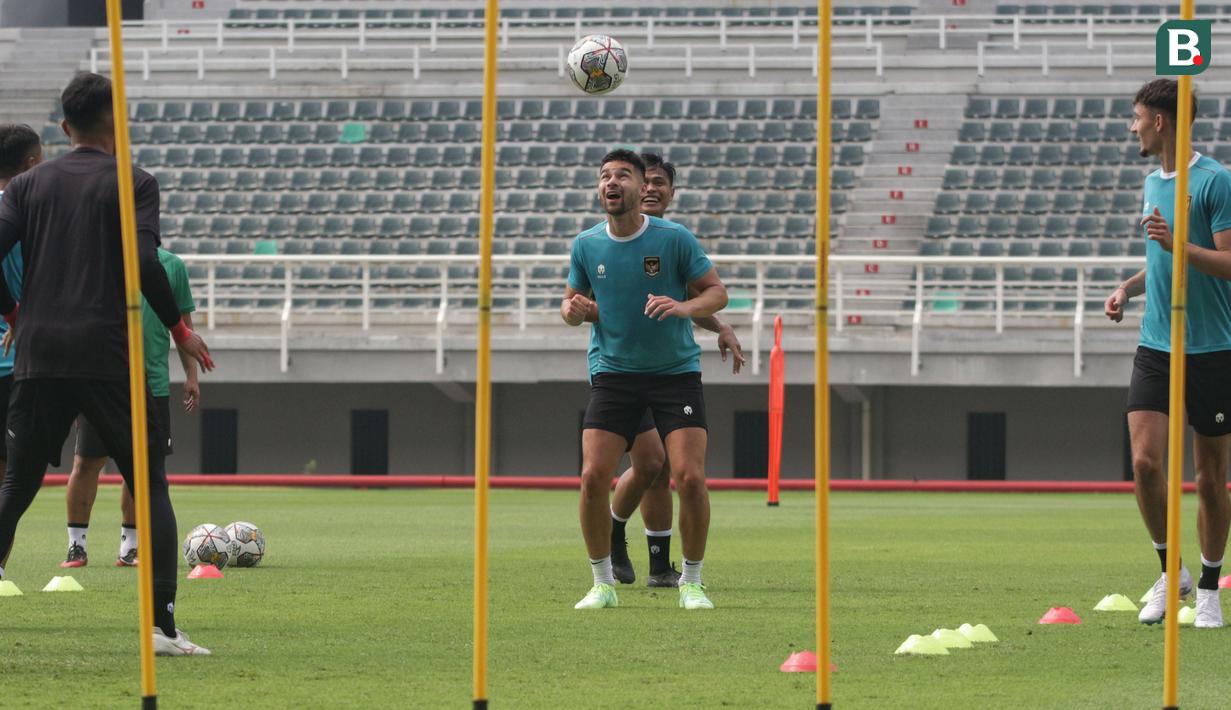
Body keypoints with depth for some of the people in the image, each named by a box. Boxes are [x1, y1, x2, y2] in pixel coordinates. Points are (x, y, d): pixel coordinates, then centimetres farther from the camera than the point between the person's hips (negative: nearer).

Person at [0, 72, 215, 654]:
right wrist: (179, 329, -1)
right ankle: (161, 623, -8)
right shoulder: (132, 183, 0)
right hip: (106, 355, -3)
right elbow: (144, 263, -13)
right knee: (149, 482, 4)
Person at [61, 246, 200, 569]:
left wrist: (191, 375, 9)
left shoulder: (171, 266, 8)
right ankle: (76, 545, 7)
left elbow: (182, 324, 13)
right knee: (87, 461, -3)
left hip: (152, 382, 2)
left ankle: (129, 547, 15)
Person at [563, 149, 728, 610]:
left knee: (690, 477, -13)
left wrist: (684, 307, -25)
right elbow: (573, 300, 14)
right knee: (593, 476, -11)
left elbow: (717, 291, -4)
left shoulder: (674, 239, -9)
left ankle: (692, 583, 5)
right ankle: (602, 584, 5)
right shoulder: (586, 245, 0)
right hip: (613, 373, 2)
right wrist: (571, 310, -11)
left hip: (676, 370, -2)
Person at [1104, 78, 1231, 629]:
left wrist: (1177, 244, -28)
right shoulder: (1153, 182, 13)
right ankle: (1170, 572, 7)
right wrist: (1129, 287, 10)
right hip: (1155, 349, 6)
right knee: (1145, 462, -9)